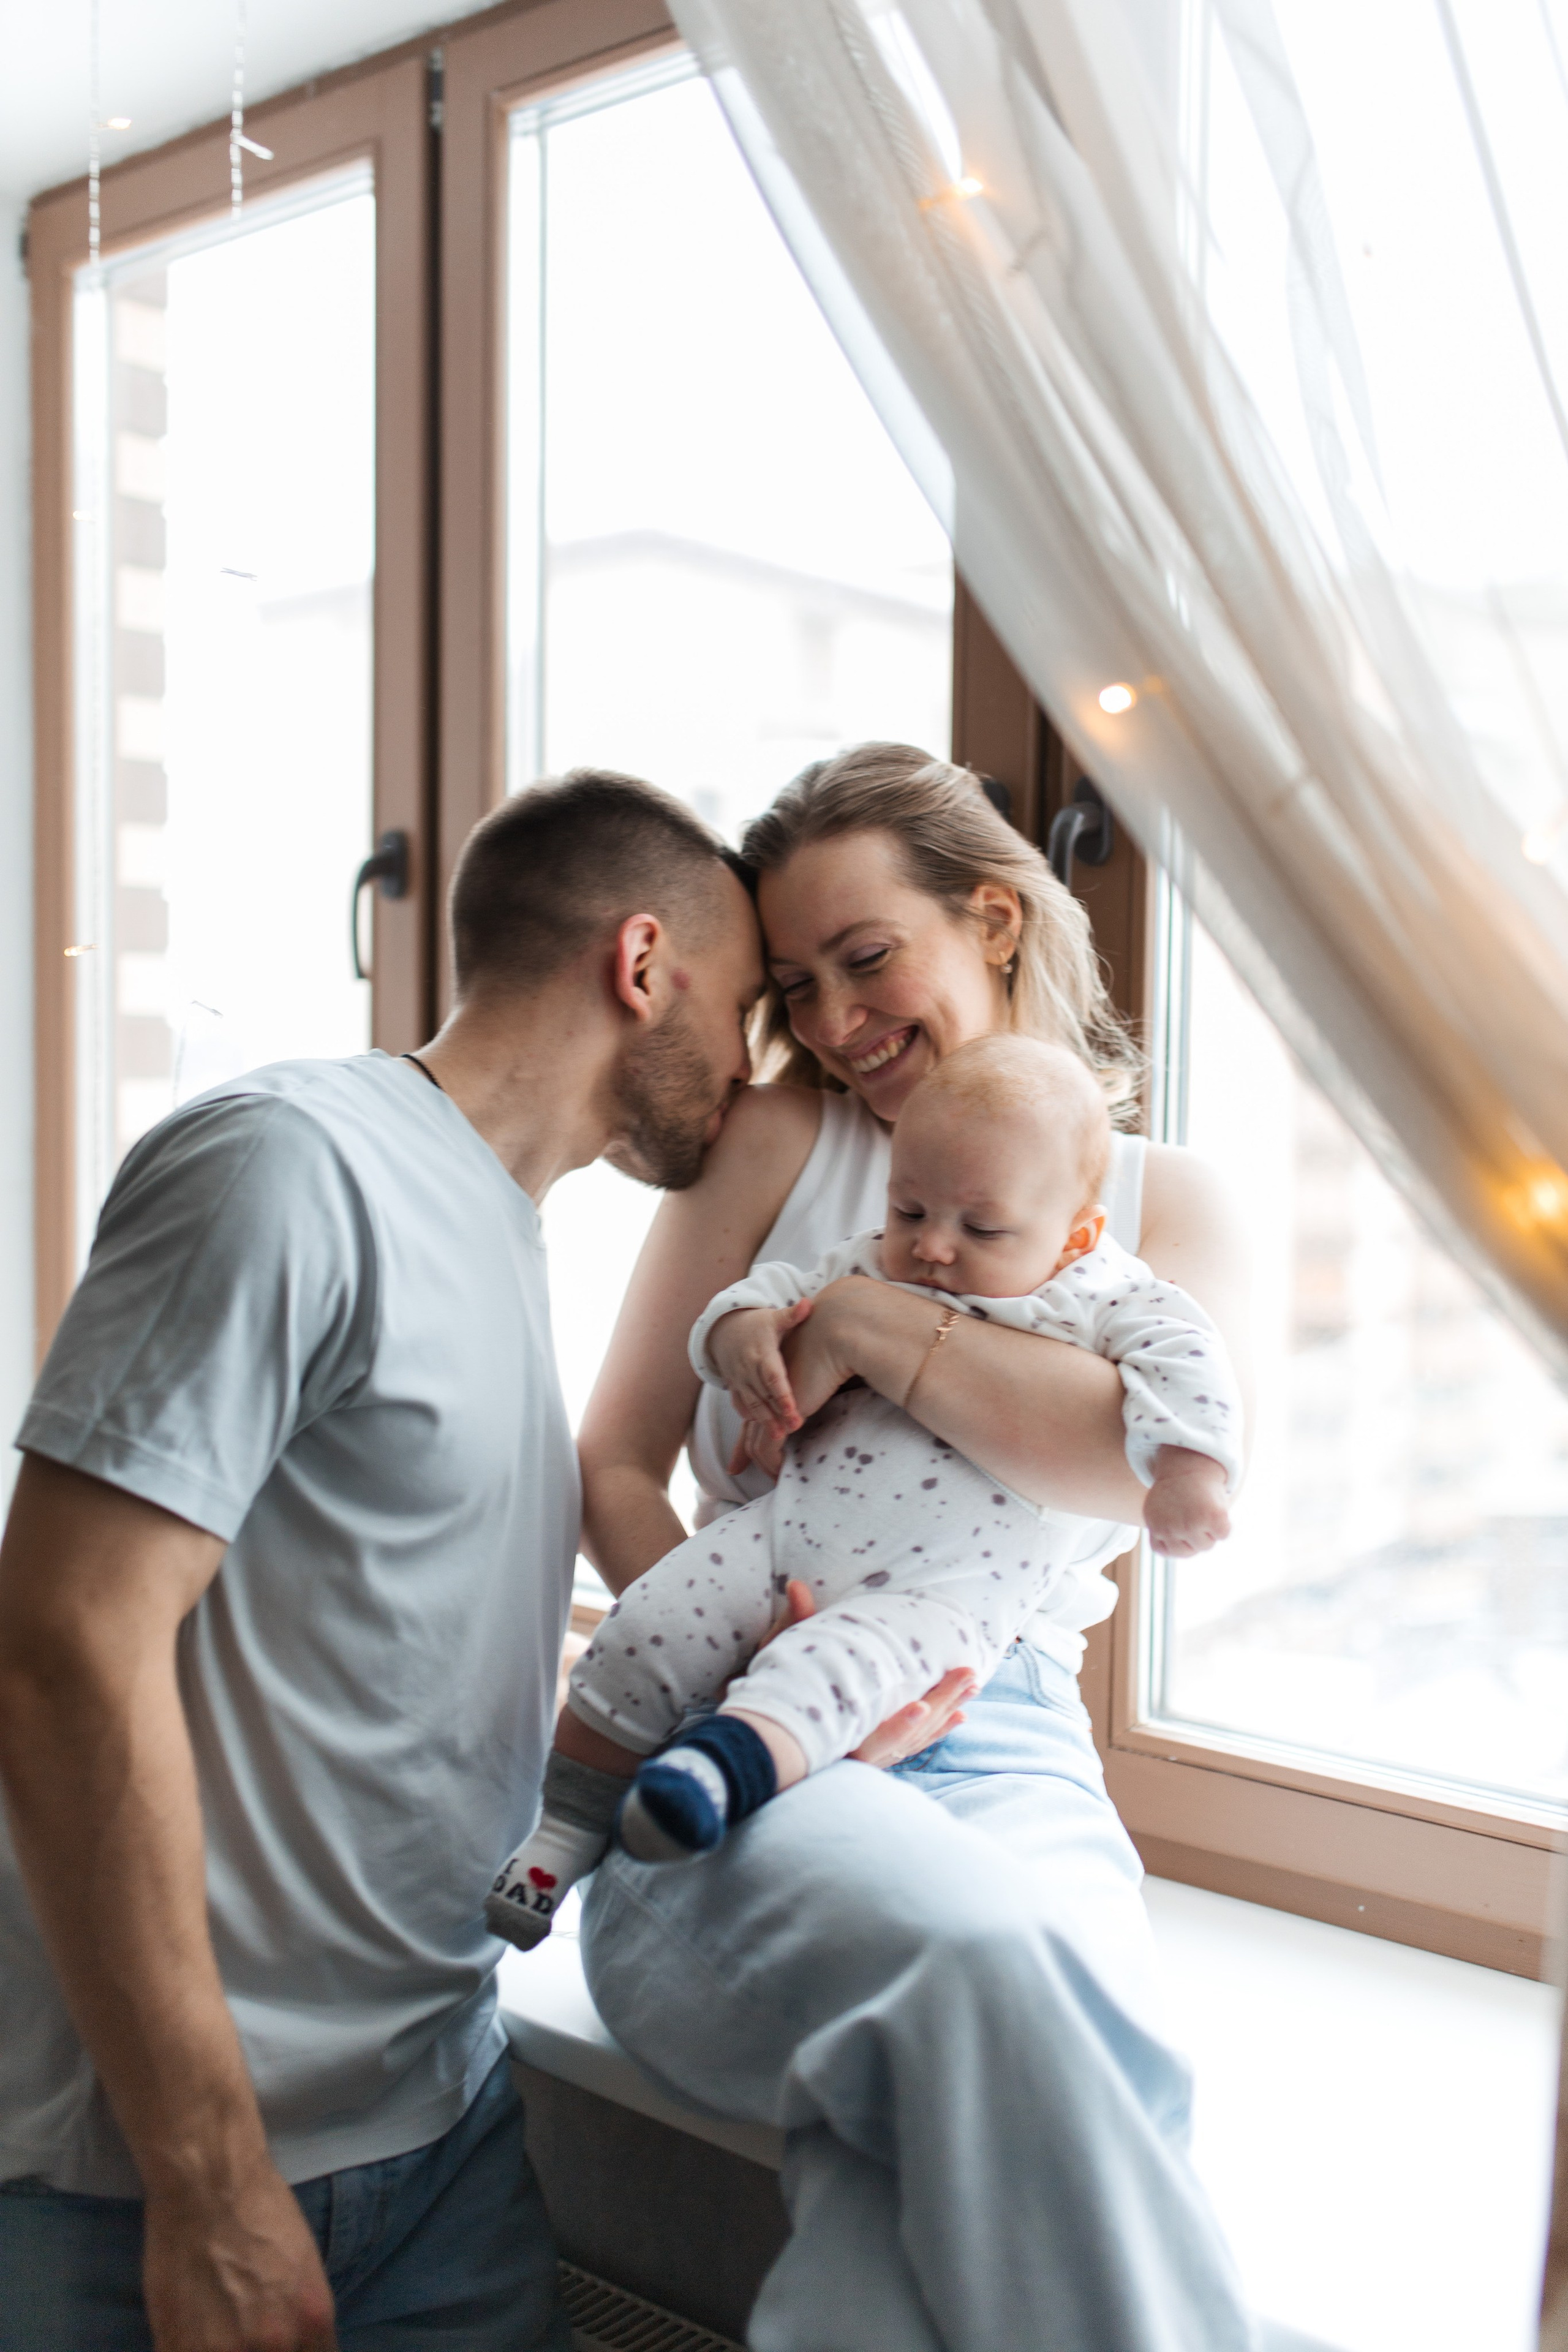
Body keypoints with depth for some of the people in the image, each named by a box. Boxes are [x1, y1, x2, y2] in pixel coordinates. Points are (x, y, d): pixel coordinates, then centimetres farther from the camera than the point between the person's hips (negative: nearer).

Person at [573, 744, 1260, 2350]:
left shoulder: (1165, 1204, 13)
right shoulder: (775, 1144, 10)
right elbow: (613, 1469, 7)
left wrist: (858, 1318, -11)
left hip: (1007, 1753, 1)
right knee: (983, 1963, -35)